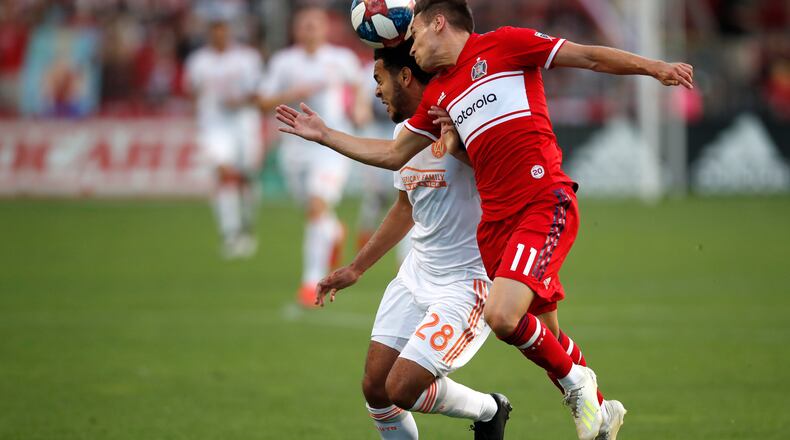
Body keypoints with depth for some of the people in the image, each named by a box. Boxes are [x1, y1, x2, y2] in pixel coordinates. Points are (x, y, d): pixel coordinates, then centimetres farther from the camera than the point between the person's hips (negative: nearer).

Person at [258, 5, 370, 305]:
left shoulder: (342, 59, 1)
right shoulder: (283, 62, 1)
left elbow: (357, 85, 21)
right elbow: (264, 102, -1)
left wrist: (361, 107, 2)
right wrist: (294, 94, -16)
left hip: (332, 146, -3)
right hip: (296, 146, 3)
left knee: (318, 208, -19)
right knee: (315, 210, 15)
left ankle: (312, 282, -19)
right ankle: (335, 235, 52)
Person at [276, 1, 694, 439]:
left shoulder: (502, 44, 1)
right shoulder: (437, 95, 20)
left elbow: (589, 57, -1)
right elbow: (393, 154, 30)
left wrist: (655, 68, -11)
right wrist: (323, 135, 29)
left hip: (545, 203, -7)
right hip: (496, 219, 7)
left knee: (501, 315, -22)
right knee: (545, 335, 9)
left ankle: (575, 381, 1)